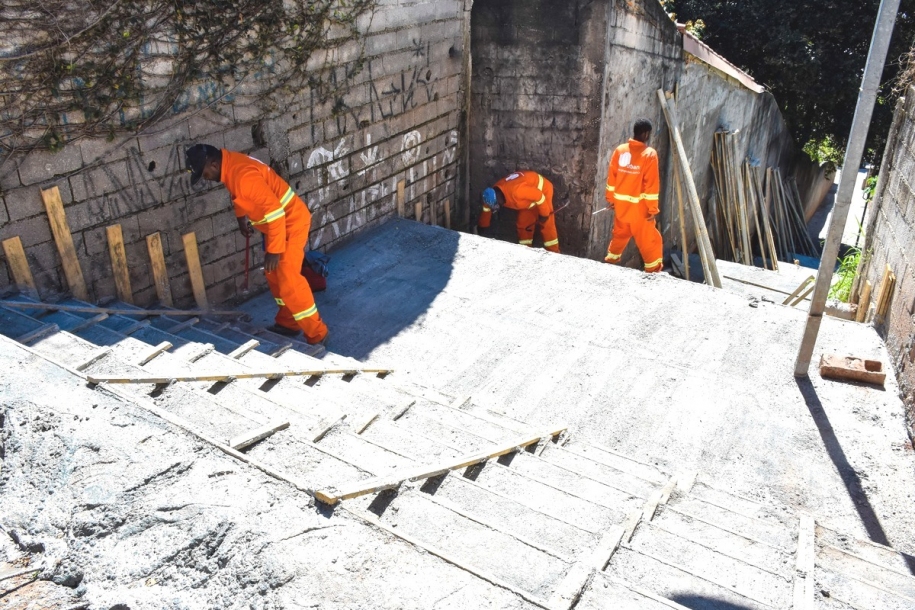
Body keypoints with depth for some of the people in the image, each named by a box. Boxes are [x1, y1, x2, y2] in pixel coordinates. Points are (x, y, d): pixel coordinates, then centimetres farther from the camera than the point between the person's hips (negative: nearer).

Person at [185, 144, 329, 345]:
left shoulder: (243, 174, -29)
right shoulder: (230, 165, 2)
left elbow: (275, 210, -31)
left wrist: (274, 250, -28)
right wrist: (241, 217, 33)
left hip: (291, 223, -10)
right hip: (276, 223, 10)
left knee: (288, 280, -10)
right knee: (274, 276, 17)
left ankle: (316, 333, 0)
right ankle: (288, 323, 30)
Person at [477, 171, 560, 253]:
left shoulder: (515, 191, -42)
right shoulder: (493, 194, -15)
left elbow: (539, 196, -32)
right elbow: (486, 210, 4)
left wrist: (544, 214, -19)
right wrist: (482, 226, 16)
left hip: (542, 189, -8)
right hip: (529, 191, 8)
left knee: (546, 224, -9)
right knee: (523, 223, 5)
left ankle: (553, 252, -2)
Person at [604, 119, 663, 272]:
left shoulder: (620, 150, 1)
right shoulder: (650, 154, -14)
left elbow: (611, 176, 6)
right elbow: (651, 184, -15)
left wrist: (610, 199, 16)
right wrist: (653, 209, -10)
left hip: (621, 204, 5)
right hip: (639, 206, -5)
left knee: (620, 234, 24)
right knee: (648, 240, 5)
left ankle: (610, 261, 36)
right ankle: (654, 270, 10)